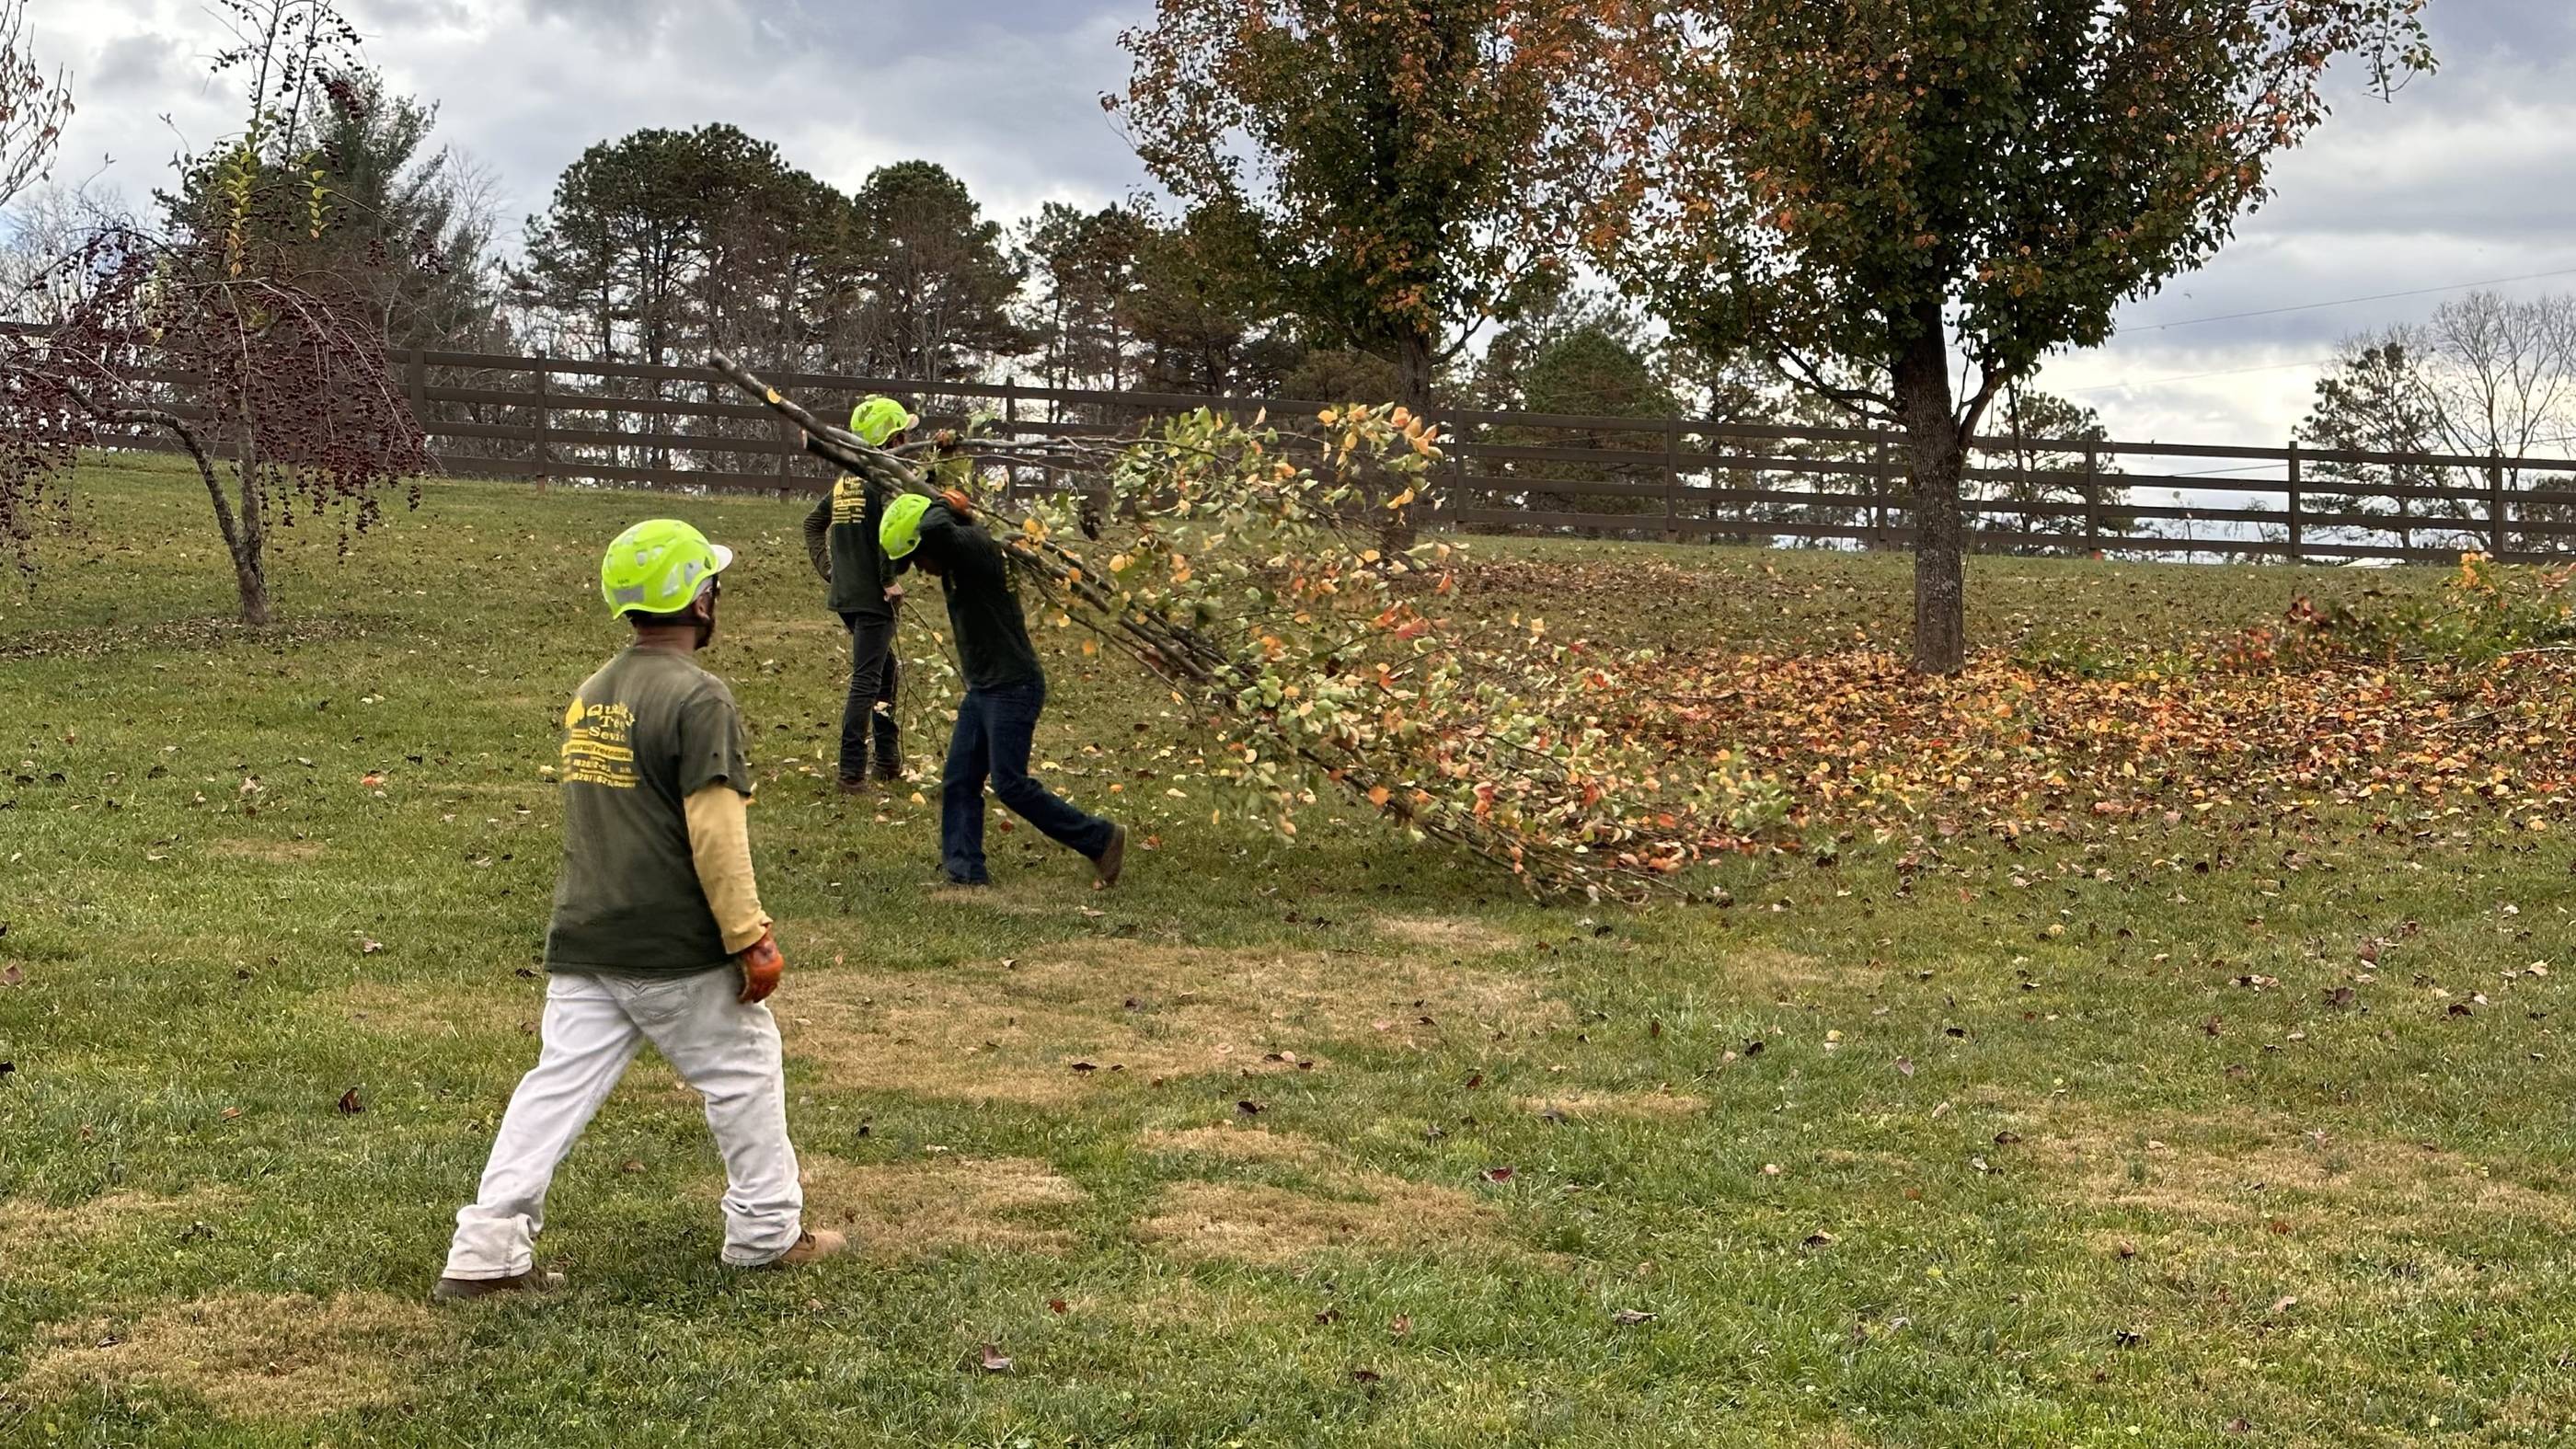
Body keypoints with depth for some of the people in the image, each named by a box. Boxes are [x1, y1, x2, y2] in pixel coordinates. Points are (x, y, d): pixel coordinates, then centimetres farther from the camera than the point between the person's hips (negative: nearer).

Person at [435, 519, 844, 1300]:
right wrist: (749, 938, -15)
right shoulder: (697, 698, -15)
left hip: (584, 942, 7)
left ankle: (485, 1251, 1)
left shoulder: (590, 693, 11)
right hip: (677, 951, -7)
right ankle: (766, 1231, 21)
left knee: (558, 1083, 6)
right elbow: (715, 833, -20)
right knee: (745, 1073, 11)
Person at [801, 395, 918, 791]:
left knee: (884, 670, 21)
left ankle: (888, 762, 27)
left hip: (844, 593, 8)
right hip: (873, 596, -8)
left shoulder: (847, 479, 13)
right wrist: (890, 579, -19)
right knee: (866, 681, -6)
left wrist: (826, 566, 17)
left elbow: (813, 523, 21)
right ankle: (852, 772, -6)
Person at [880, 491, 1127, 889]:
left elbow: (935, 528, -36)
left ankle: (1101, 840, 1)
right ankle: (965, 873, 5)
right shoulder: (956, 560, 12)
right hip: (983, 690, 10)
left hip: (1013, 688, -10)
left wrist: (945, 508, -16)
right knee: (958, 782, 5)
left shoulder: (973, 545, -17)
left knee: (1010, 784, -9)